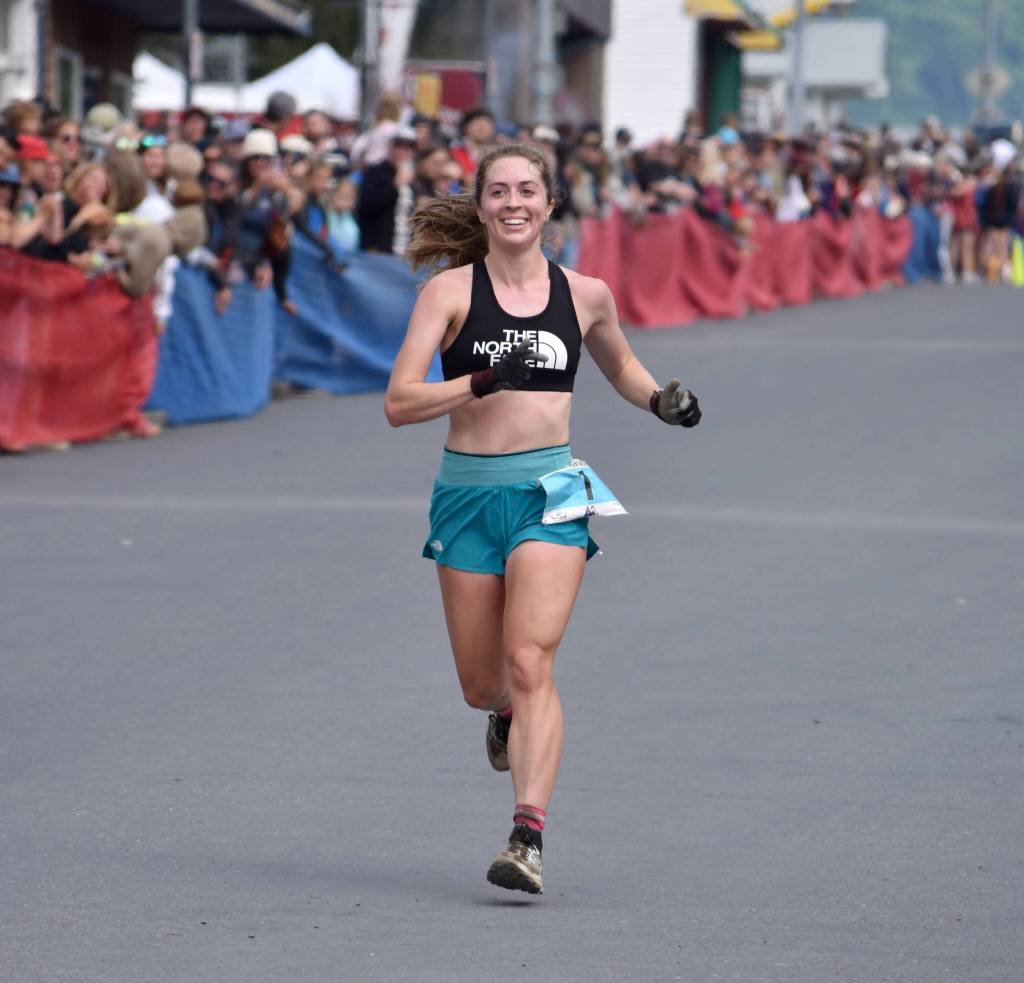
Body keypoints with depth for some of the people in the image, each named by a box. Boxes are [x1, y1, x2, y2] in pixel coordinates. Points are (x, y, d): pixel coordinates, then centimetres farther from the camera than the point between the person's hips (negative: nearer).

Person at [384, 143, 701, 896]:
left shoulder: (585, 295, 7)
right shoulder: (451, 291, -1)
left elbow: (619, 364, 28)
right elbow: (399, 403, -8)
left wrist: (661, 399, 8)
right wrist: (481, 382, -22)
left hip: (550, 489, -1)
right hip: (468, 491, 1)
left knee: (529, 663, -18)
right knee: (481, 685, 11)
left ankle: (529, 839, -23)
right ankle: (510, 714, 50)